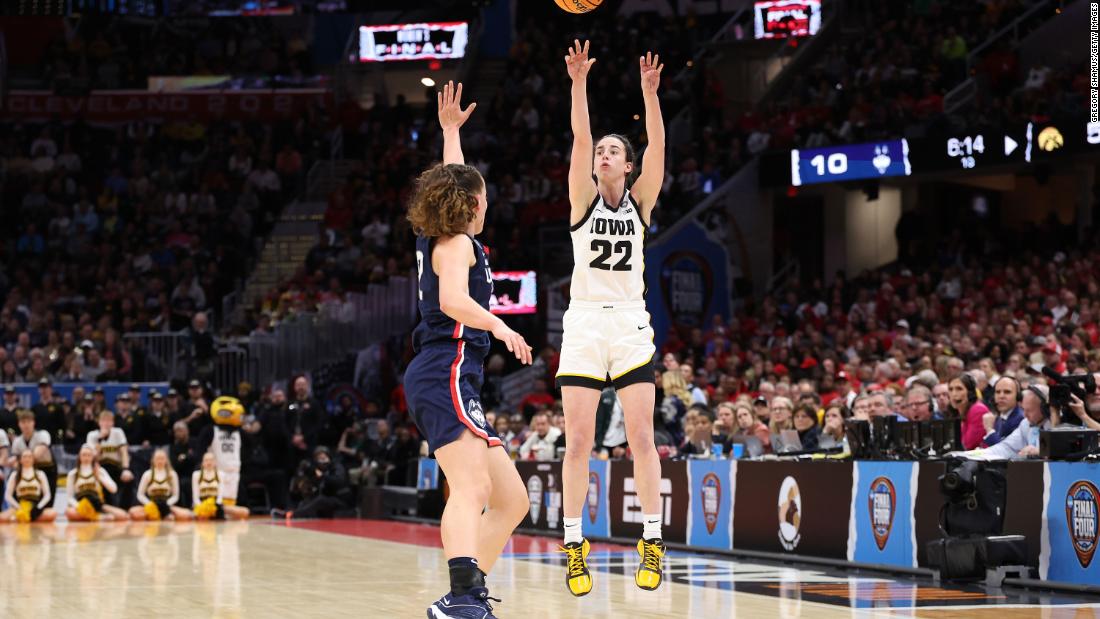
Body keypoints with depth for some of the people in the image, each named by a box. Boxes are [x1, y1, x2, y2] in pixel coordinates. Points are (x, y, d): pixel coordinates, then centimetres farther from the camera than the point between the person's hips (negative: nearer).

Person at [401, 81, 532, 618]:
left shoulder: (435, 238, 23)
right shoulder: (456, 244, -1)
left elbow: (453, 180, 41)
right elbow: (453, 300, -20)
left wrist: (450, 129, 51)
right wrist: (498, 326, -33)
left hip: (439, 381, 10)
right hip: (446, 375, -10)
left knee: (512, 500, 7)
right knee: (471, 488, -29)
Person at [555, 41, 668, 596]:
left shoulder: (640, 200, 6)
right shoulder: (583, 198, 4)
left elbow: (657, 147, -8)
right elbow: (579, 139, -9)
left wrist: (649, 93, -20)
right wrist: (578, 82, -20)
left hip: (630, 326, 0)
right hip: (584, 324, 0)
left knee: (641, 438, -3)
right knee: (578, 442, -3)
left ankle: (651, 542, 3)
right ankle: (574, 546, 3)